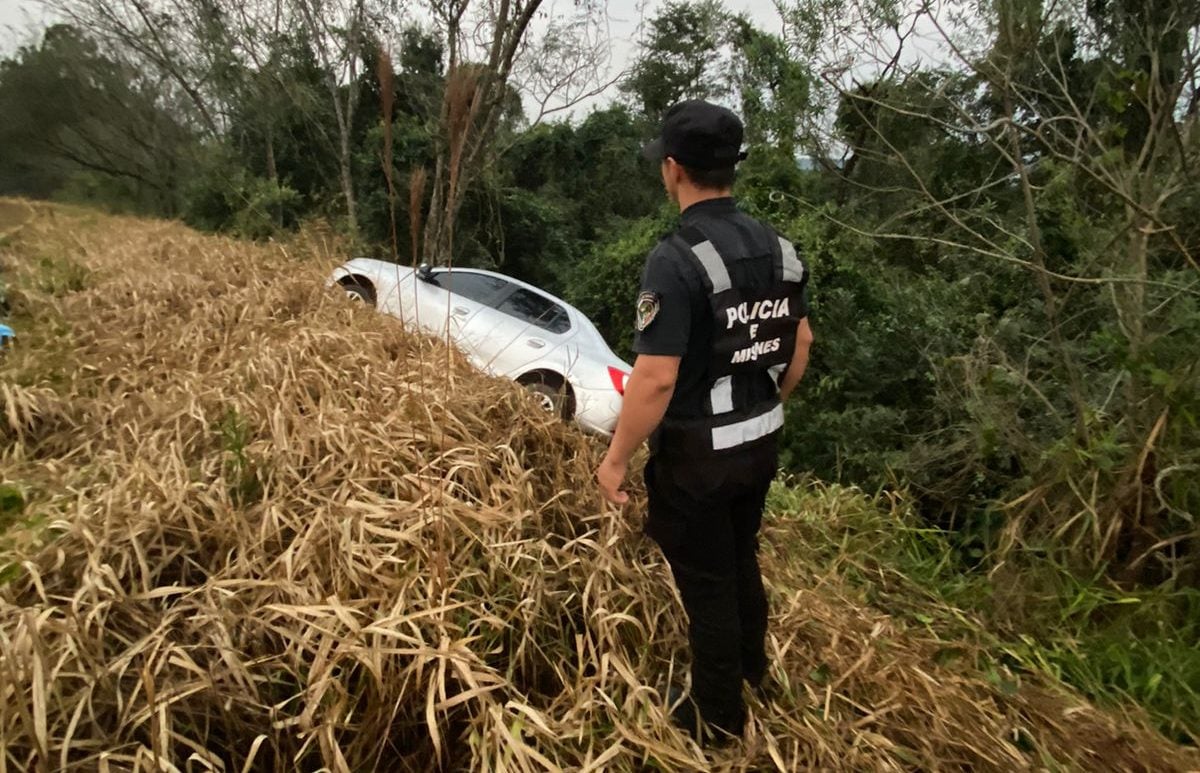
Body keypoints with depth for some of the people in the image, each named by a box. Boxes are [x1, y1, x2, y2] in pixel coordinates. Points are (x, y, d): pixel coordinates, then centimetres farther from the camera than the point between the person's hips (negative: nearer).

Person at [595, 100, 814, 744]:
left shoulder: (676, 260, -24)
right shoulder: (778, 248, 0)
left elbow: (655, 378, -26)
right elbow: (801, 342, 10)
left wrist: (616, 459, -15)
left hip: (699, 454, -7)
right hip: (761, 443, 8)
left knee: (707, 580, 10)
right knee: (742, 558, 27)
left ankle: (719, 715, 30)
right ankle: (750, 666, 50)